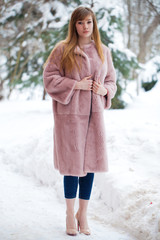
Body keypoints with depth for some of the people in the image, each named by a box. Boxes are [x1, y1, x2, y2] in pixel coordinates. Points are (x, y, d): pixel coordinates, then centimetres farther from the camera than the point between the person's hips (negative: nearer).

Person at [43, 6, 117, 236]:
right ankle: (70, 215, 19)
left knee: (90, 162, 6)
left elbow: (111, 79, 17)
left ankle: (83, 214, 21)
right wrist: (77, 84, -15)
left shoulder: (103, 51, 9)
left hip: (94, 114, 4)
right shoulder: (62, 49, -4)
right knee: (72, 162, 1)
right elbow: (49, 79, -6)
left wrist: (105, 90, -5)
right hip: (70, 114, -4)